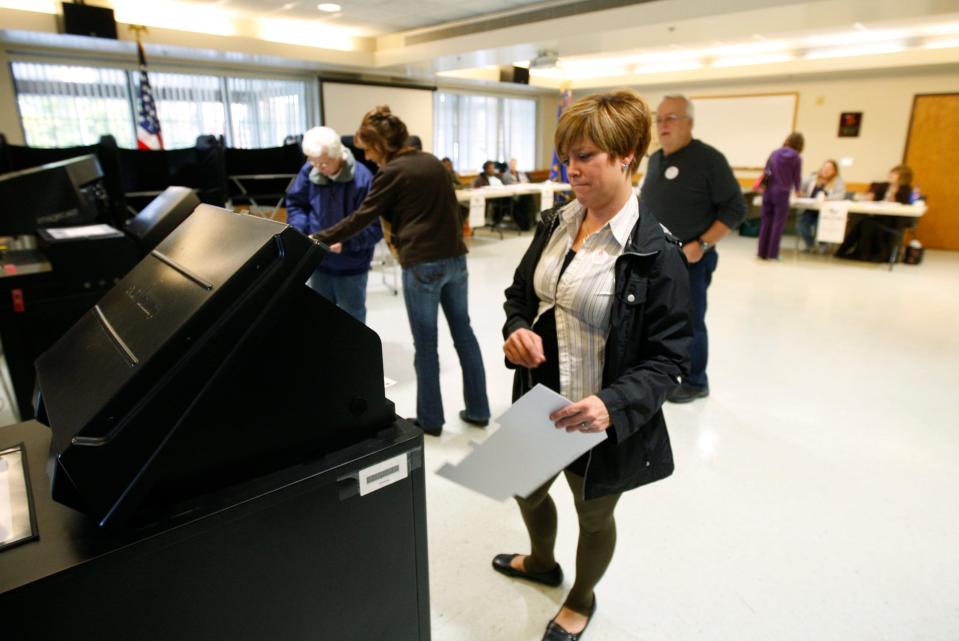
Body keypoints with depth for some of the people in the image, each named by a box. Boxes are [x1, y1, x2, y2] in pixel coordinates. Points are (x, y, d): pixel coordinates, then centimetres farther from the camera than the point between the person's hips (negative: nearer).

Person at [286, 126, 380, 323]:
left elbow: (376, 227, -20)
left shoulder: (362, 179, -23)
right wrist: (301, 232, -12)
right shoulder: (309, 172, -9)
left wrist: (346, 242, -32)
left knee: (351, 320, 15)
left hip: (351, 266, -4)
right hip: (318, 261, 5)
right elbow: (295, 203, 6)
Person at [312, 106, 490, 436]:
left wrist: (319, 239, 3)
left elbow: (361, 218, -5)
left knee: (425, 344, 5)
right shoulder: (433, 161, 12)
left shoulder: (391, 172, -8)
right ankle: (478, 410, 23)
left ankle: (430, 420, 17)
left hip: (422, 265, -7)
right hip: (455, 258, 7)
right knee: (464, 333, 13)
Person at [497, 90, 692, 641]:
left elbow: (667, 358, -17)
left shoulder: (656, 253, -20)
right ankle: (542, 562, 62)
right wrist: (518, 329, -13)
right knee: (527, 490, 27)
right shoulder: (554, 224, -2)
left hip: (599, 421, -5)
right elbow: (520, 293, 9)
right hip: (539, 402, 6)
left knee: (595, 515, 21)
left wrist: (614, 405, -33)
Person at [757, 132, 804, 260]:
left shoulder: (774, 153, 6)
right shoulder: (796, 158, -3)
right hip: (782, 193, -3)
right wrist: (797, 190, 23)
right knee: (778, 223, 2)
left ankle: (762, 252, 11)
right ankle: (772, 254, 4)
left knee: (766, 222, 8)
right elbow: (796, 177, 4)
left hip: (768, 192, 4)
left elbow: (765, 172, 9)